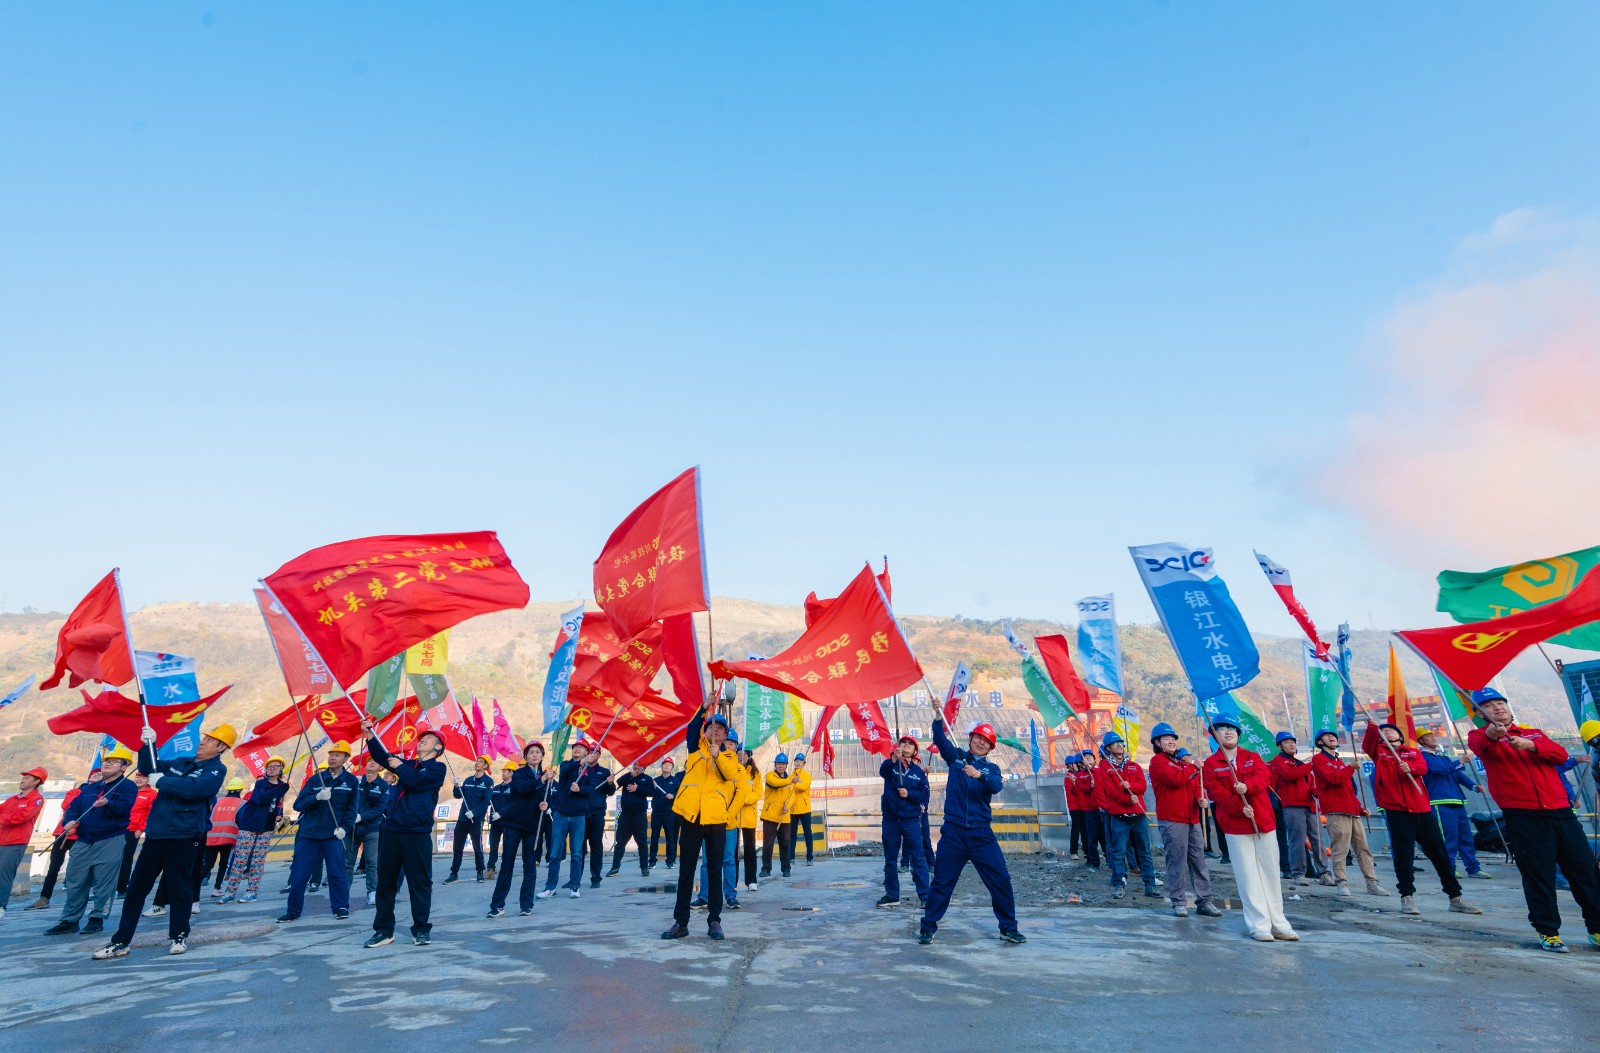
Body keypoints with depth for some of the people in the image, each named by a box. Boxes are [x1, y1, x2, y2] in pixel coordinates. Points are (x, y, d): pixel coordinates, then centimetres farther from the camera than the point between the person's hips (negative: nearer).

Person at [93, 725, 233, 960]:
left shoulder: (216, 770, -8)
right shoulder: (181, 762, 15)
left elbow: (193, 788, -25)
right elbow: (148, 768, 22)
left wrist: (162, 781, -12)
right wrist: (148, 745, 4)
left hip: (183, 836, -7)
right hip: (156, 833, 7)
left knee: (179, 887, 1)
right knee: (136, 887, 9)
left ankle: (179, 936, 16)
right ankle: (120, 941, 19)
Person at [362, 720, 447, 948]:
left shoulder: (437, 768, 0)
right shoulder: (408, 765, 18)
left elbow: (416, 782, -16)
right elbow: (383, 757, 8)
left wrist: (400, 767, -1)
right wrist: (370, 735, -3)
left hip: (417, 834, -6)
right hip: (390, 831, 6)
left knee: (419, 883, 0)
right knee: (385, 882, 9)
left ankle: (421, 929, 11)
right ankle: (383, 930, 20)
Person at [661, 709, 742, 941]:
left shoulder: (729, 755, 12)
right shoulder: (697, 745, 10)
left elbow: (731, 774, -9)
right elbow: (692, 727, -12)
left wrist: (718, 755, -24)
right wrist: (705, 706, -26)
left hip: (716, 817, 0)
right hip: (691, 814, 0)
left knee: (714, 870, 8)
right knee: (686, 870, 7)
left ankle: (714, 921, 18)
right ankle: (681, 922, 15)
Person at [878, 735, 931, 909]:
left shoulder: (918, 772, 6)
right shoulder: (891, 765, 0)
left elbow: (924, 795, -1)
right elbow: (882, 771, -24)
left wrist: (909, 794, -18)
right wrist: (894, 759, -44)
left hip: (911, 820, 0)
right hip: (890, 819, 0)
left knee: (918, 858, -2)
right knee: (890, 859, 9)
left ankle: (924, 896, 4)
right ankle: (892, 896, 20)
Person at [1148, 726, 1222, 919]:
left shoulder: (1183, 759, 20)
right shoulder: (1157, 761, -5)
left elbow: (1195, 784, 18)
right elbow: (1175, 779, -19)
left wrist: (1201, 798, -3)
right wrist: (1193, 766, -8)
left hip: (1192, 818, 7)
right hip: (1171, 820, -7)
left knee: (1199, 860, 9)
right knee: (1177, 862, -3)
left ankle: (1204, 900, 16)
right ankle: (1178, 902, 6)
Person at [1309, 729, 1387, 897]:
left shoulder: (1340, 763, 25)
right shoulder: (1318, 759, 0)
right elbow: (1333, 778, -16)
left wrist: (1360, 808, 16)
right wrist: (1351, 767, -8)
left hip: (1353, 812, 8)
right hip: (1336, 812, -8)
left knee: (1363, 848, 6)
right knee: (1339, 849, -9)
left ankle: (1372, 883, 10)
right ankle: (1341, 883, -5)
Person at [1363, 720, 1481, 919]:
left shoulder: (1413, 752, 16)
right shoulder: (1379, 751, 10)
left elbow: (1423, 767, -3)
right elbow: (1367, 745, -13)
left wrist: (1409, 767, -24)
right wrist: (1372, 726, -29)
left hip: (1421, 809, 3)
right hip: (1396, 811, -3)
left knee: (1440, 854, 10)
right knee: (1403, 855, -4)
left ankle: (1455, 898, 20)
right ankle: (1407, 897, 2)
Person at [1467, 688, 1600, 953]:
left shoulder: (1534, 733, 17)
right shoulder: (1480, 736, 3)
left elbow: (1560, 754, 1)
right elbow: (1480, 746, -21)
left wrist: (1530, 746, -17)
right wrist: (1491, 735, -44)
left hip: (1560, 811, 4)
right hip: (1522, 816, -4)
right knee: (1539, 875, -1)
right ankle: (1548, 931, 11)